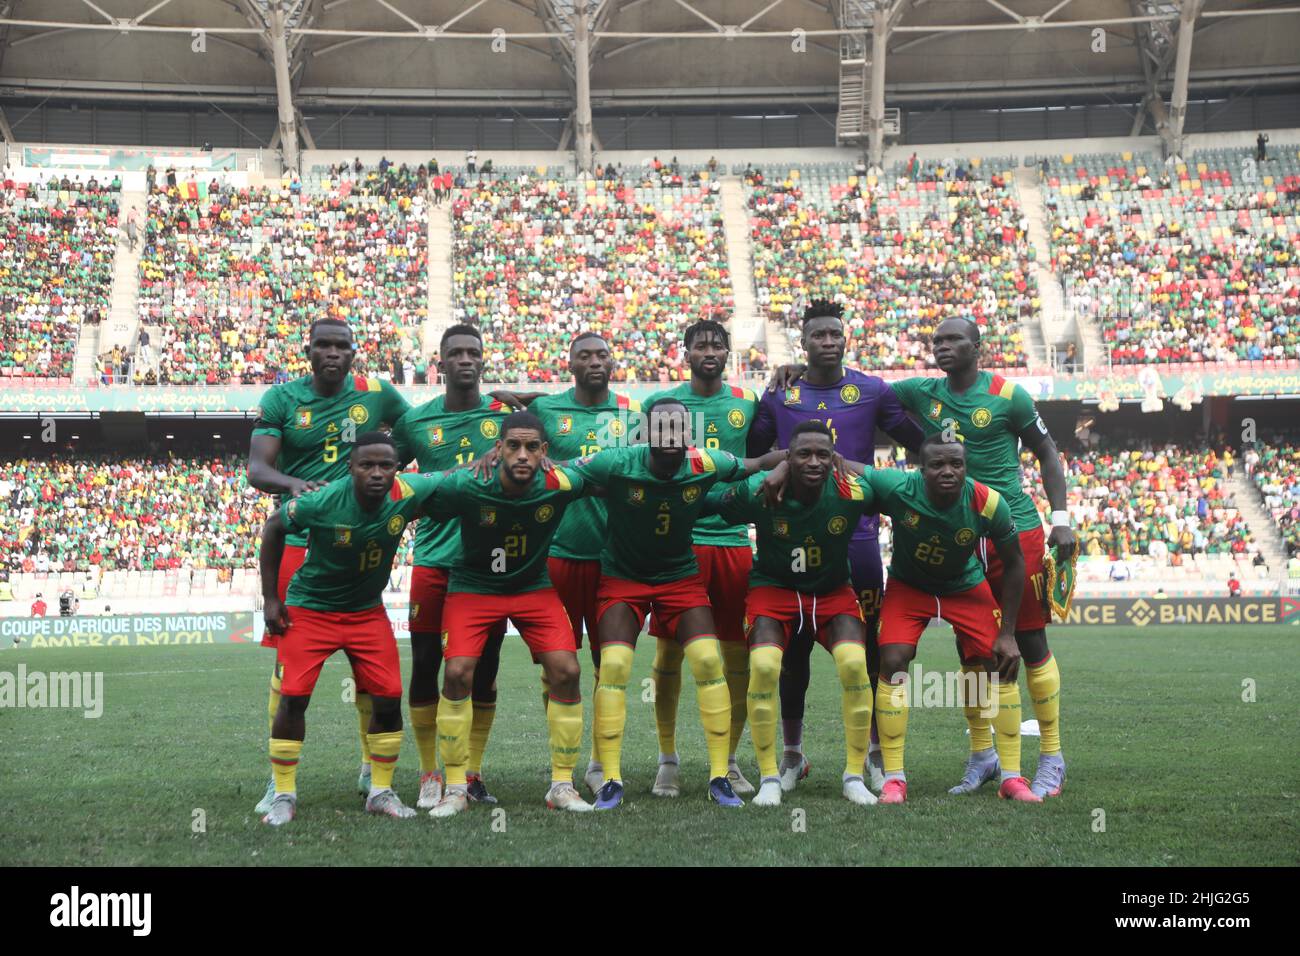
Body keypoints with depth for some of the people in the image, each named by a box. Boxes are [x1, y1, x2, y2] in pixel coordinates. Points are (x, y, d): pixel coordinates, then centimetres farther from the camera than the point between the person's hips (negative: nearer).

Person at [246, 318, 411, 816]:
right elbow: (257, 469, -6)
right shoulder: (281, 398, 0)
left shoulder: (377, 395, 3)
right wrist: (293, 484, -27)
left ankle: (372, 768, 21)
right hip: (298, 541, -1)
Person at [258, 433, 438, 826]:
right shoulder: (323, 502, -27)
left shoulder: (408, 493, -20)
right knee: (293, 697, -9)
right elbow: (273, 527, -8)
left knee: (388, 698, -3)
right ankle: (284, 796, 6)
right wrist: (270, 597, -6)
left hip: (367, 612, 3)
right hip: (309, 608, -3)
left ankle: (381, 792, 13)